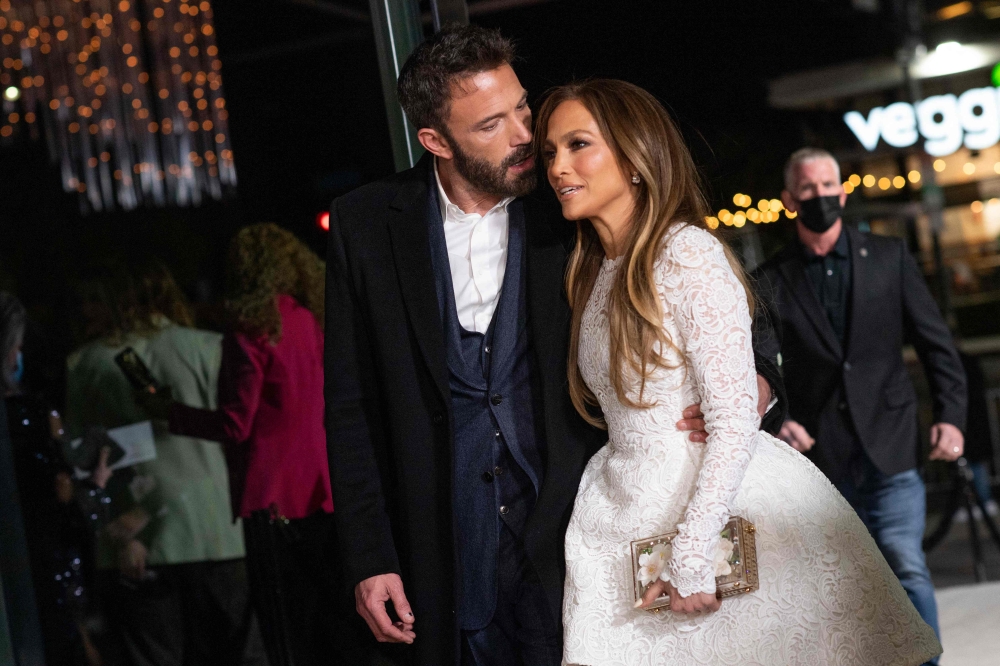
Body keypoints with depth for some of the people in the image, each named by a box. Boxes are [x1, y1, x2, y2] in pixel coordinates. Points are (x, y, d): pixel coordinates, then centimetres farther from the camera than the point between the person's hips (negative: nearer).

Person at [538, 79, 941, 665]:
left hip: (722, 504, -7)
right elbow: (617, 421, 13)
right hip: (633, 514, 7)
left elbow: (736, 420, -18)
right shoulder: (590, 275, 12)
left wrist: (691, 555, -22)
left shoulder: (688, 252, -12)